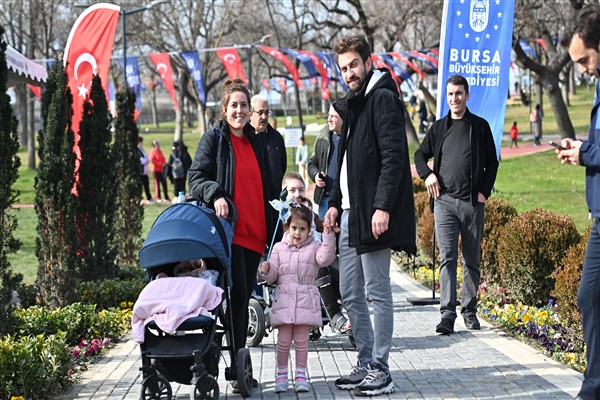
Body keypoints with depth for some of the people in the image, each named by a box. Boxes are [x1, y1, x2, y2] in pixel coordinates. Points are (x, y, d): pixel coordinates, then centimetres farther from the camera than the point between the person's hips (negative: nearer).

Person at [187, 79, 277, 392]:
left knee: (243, 299, 8)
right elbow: (196, 177, -6)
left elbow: (268, 190, 25)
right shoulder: (213, 139, 2)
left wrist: (274, 230, 19)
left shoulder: (258, 144, 19)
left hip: (254, 234, 6)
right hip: (227, 231, -6)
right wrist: (215, 195, -25)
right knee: (238, 295, -13)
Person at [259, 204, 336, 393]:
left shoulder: (314, 247, 5)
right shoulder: (279, 248, 8)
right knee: (283, 340, 2)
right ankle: (281, 374, 12)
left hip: (305, 301, -1)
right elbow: (272, 276, 8)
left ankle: (301, 374, 11)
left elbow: (326, 257, -16)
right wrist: (266, 270, -14)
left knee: (301, 339, 3)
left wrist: (328, 236, -23)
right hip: (284, 300, 1)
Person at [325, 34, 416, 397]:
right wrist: (336, 202, 17)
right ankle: (366, 364, 20)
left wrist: (383, 207, -24)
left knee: (378, 292, -4)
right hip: (350, 215, 10)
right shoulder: (353, 103, 20)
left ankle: (380, 370, 2)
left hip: (373, 214, -10)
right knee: (351, 295, 12)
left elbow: (393, 156, -18)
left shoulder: (383, 98, -9)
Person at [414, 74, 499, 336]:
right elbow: (420, 155, 21)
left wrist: (484, 191, -1)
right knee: (447, 258, -9)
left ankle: (469, 310, 17)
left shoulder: (480, 126, 7)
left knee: (472, 260, 7)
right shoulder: (439, 127, 11)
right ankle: (448, 314, -14)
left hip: (472, 202, 0)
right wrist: (427, 175, 2)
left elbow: (492, 162, 9)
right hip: (445, 200, 0)